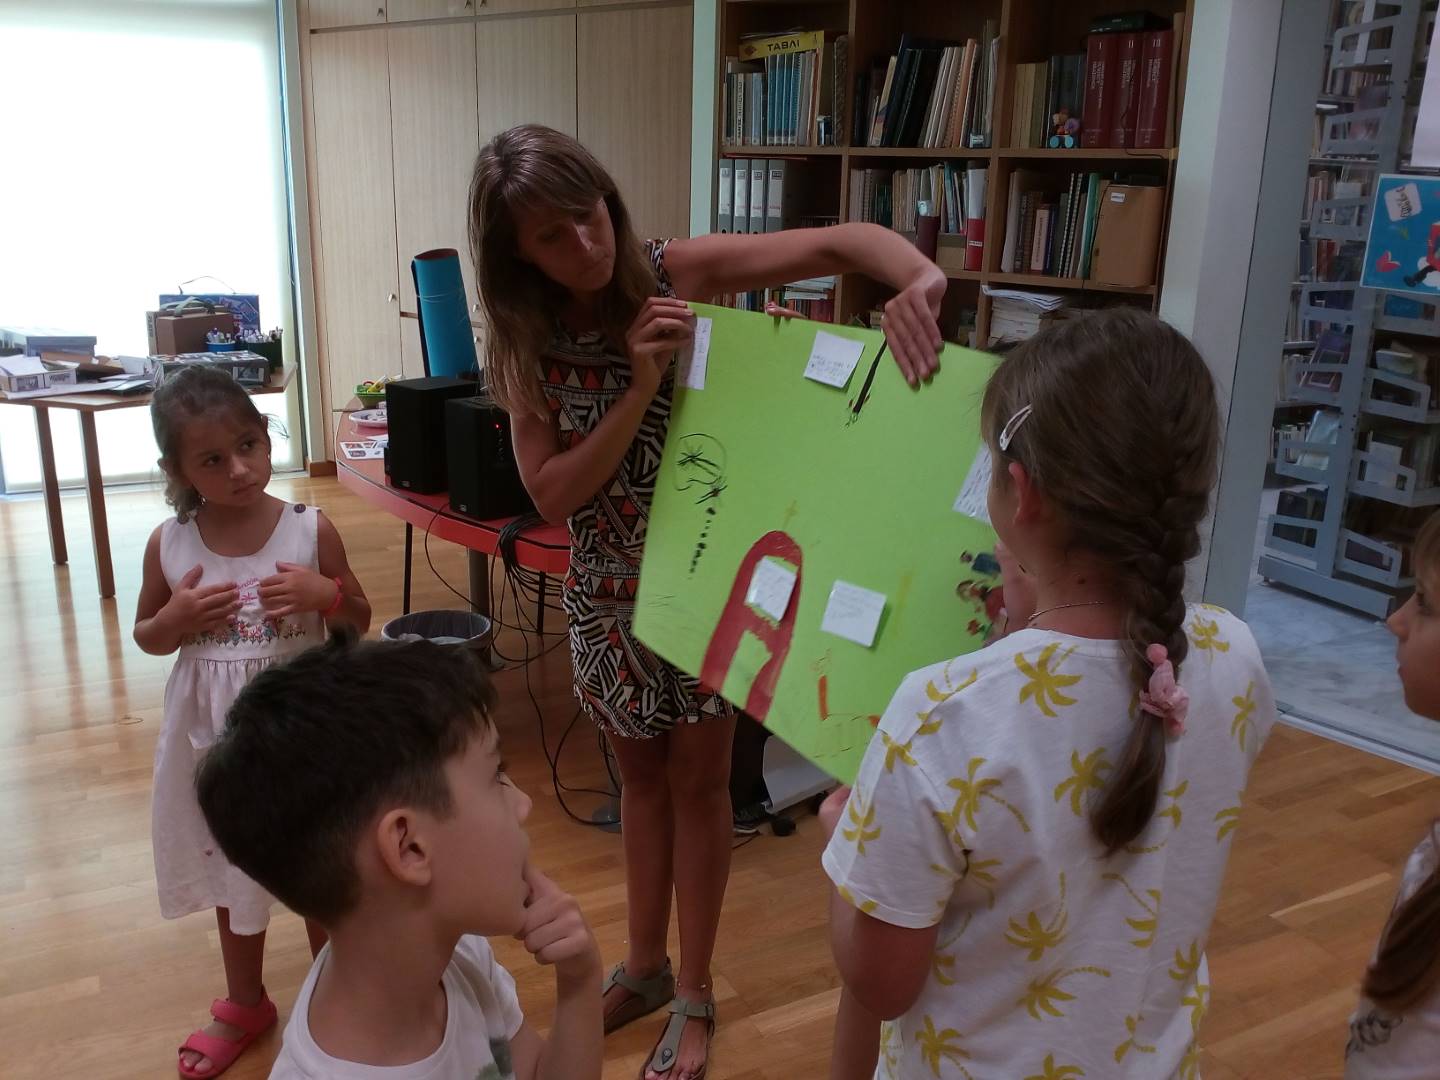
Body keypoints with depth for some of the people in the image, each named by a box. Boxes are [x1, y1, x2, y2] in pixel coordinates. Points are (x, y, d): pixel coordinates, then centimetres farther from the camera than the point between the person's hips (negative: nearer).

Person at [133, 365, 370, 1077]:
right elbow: (146, 636, 6)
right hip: (216, 734, 3)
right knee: (233, 869, 21)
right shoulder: (169, 545, -9)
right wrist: (177, 618, -16)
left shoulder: (309, 530, -13)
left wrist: (325, 594, -23)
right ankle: (244, 1003, 45)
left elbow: (360, 620, -2)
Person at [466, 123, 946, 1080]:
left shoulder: (679, 273, -15)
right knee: (642, 773, 18)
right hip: (610, 581, 3)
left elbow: (845, 242, -21)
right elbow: (551, 494, -15)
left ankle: (695, 994, 28)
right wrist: (640, 389, -27)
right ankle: (646, 964, 39)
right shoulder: (527, 346, -7)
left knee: (696, 778, 8)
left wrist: (922, 277, -43)